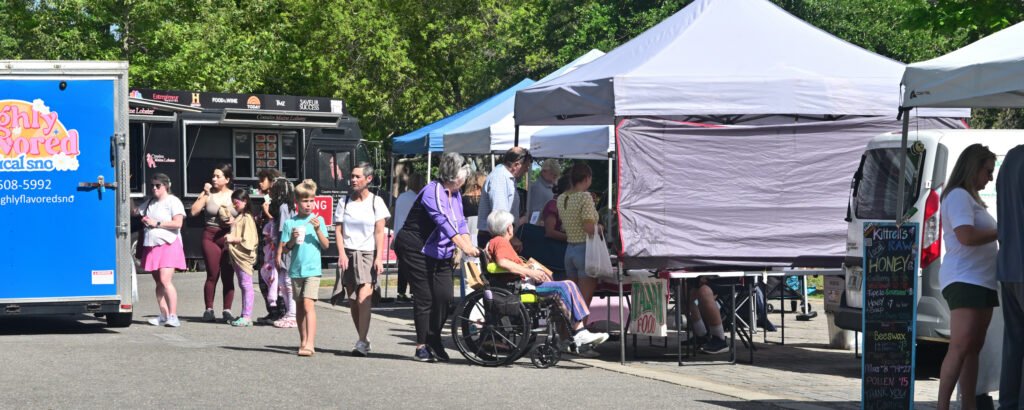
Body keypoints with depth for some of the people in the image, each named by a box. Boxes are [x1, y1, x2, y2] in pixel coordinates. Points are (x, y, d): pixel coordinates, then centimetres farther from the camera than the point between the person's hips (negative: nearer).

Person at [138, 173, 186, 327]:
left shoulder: (173, 201, -4)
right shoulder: (150, 202, 19)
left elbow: (178, 223, -14)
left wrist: (157, 223, -13)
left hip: (168, 245, -7)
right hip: (152, 246, 7)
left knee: (165, 280, -18)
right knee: (158, 282, 7)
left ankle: (173, 316, -19)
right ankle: (164, 316, 12)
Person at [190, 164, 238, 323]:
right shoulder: (208, 194, 6)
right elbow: (194, 211, -3)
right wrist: (204, 194, -6)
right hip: (210, 236, -1)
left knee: (228, 276, 1)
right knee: (212, 275, -4)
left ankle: (227, 310, 6)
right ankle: (209, 310, 2)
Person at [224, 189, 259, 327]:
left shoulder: (247, 218, -12)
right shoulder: (239, 217, 17)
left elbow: (248, 239, -19)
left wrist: (233, 239, -17)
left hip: (244, 256, -10)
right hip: (236, 256, 10)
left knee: (246, 285, -7)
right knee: (243, 286, 12)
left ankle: (247, 317, -8)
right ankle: (245, 315, 15)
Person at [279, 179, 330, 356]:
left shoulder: (318, 220, 3)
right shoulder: (290, 223, 6)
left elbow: (326, 245, 0)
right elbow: (283, 249, 7)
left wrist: (318, 229, -13)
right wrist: (292, 240, -12)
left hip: (312, 269, -3)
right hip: (296, 269, 3)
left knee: (308, 304, -16)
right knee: (299, 306, 12)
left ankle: (310, 344, -23)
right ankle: (303, 341, 24)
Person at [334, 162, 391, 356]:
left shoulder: (376, 202, 1)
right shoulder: (345, 202, 8)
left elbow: (380, 232, -2)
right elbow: (338, 230, 6)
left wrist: (379, 258, -10)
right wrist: (342, 253, -7)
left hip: (368, 255, -3)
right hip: (349, 255, 4)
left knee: (363, 299, -17)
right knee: (353, 301, 5)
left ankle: (362, 342, -19)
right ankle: (363, 339, 15)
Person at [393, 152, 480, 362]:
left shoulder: (455, 194, 8)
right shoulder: (432, 192, -20)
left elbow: (460, 223, 5)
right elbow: (444, 222, -31)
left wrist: (469, 246, -12)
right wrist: (464, 247, -39)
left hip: (440, 253, 8)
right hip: (417, 249, -7)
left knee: (444, 296, -3)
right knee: (424, 297, -6)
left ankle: (434, 341, 10)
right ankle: (422, 345, 2)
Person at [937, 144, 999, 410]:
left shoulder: (971, 198, 22)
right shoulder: (958, 196, -10)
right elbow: (966, 236, -22)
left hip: (981, 281, 10)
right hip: (964, 280, -10)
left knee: (974, 348, 8)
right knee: (960, 348, -16)